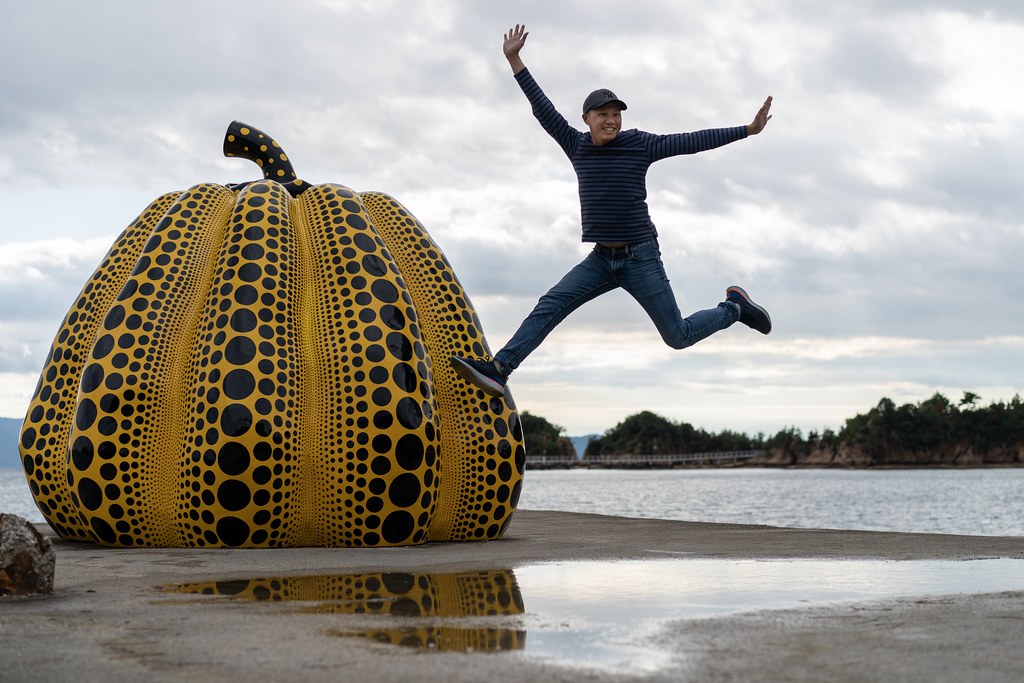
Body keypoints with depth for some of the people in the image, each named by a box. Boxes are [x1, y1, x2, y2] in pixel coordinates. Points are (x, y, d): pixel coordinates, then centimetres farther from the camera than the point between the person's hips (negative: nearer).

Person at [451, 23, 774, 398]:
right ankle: (498, 370, -15)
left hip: (641, 258, -4)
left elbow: (693, 141, -7)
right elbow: (544, 109, 3)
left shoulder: (641, 144, -7)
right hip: (601, 258, 4)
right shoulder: (578, 146, 2)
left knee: (679, 336, 0)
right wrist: (514, 61, 0)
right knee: (551, 305, -10)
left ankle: (735, 306, 25)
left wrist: (747, 129, -10)